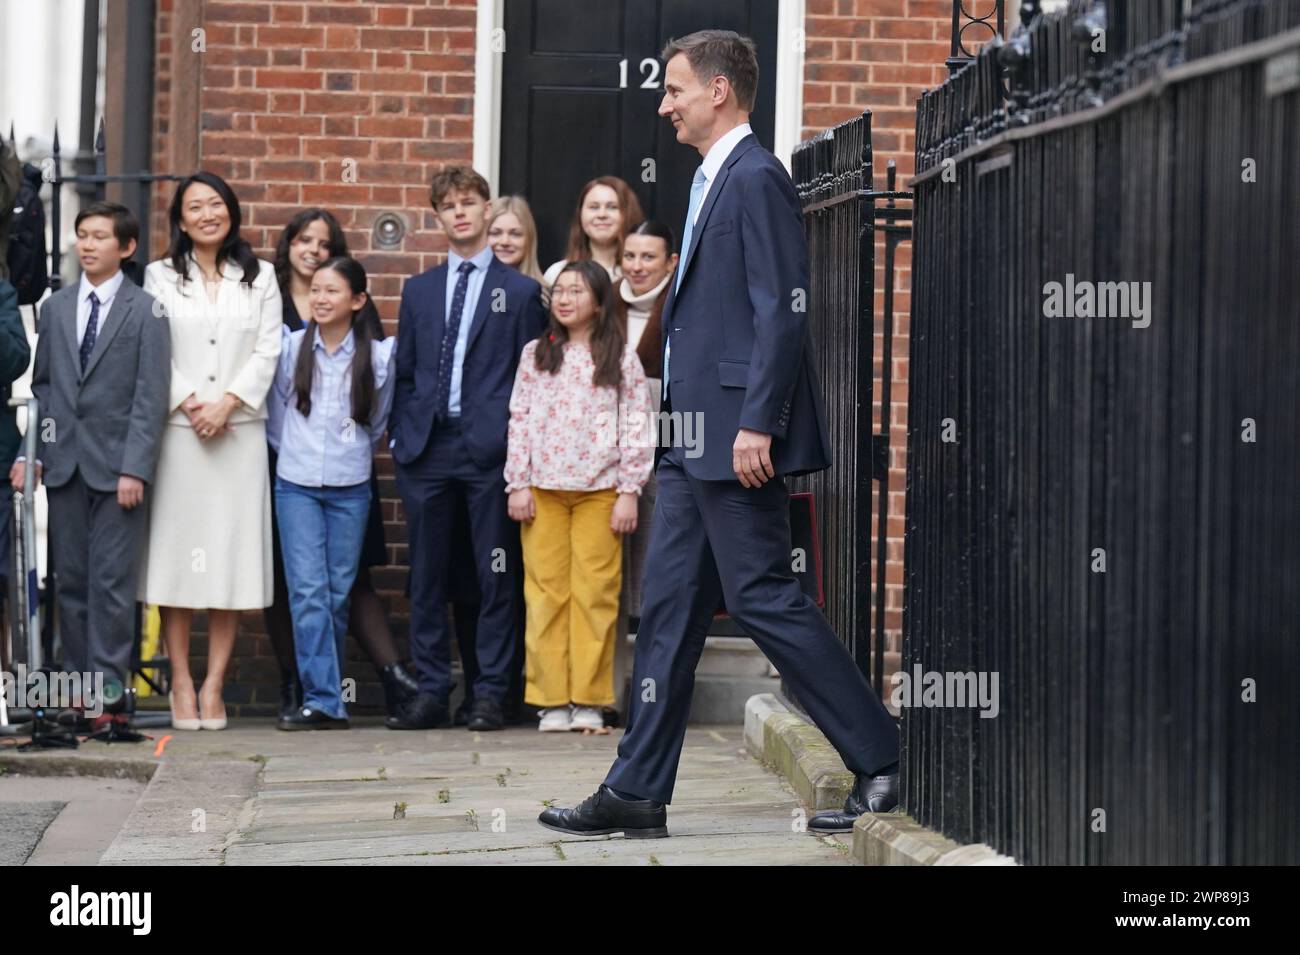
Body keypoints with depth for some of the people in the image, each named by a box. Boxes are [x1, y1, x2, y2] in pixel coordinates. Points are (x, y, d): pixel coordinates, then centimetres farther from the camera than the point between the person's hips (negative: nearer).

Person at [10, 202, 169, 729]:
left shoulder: (145, 310, -1)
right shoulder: (54, 308, 13)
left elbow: (151, 395, -6)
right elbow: (40, 385, 14)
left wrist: (135, 467, -13)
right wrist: (29, 452, 4)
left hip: (117, 466, -4)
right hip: (63, 463, 4)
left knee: (112, 582, -6)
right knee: (71, 582, 6)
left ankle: (109, 694, -4)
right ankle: (79, 689, 12)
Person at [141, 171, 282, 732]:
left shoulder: (260, 278, 12)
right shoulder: (161, 277, 9)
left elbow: (267, 351, 3)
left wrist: (228, 403, -10)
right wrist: (189, 404, -11)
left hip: (240, 431, 1)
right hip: (177, 431, -1)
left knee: (232, 554, -2)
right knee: (176, 551, -3)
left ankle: (214, 685, 2)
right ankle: (181, 684, 2)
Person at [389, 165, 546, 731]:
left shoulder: (521, 291, 6)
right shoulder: (418, 291, 16)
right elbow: (404, 372, 17)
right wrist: (401, 436, 6)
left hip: (490, 449, -3)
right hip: (427, 448, 3)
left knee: (496, 575, -1)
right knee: (426, 575, 5)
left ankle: (490, 694, 4)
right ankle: (431, 691, 10)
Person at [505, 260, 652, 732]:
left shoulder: (621, 356, 4)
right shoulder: (535, 354, 9)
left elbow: (637, 426, 2)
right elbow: (519, 420, 8)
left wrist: (629, 492, -4)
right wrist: (518, 485, 1)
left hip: (599, 491, -1)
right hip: (543, 489, 1)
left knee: (595, 593, -2)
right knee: (546, 592, 0)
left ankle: (589, 700, 3)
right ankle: (551, 701, 3)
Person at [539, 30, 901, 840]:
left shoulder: (756, 178, -12)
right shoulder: (716, 180, 18)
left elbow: (783, 310, -19)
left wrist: (756, 425, -22)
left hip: (734, 437, -10)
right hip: (696, 438, 10)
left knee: (763, 597, -7)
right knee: (669, 608, 9)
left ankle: (883, 760, 2)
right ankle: (637, 792, 13)